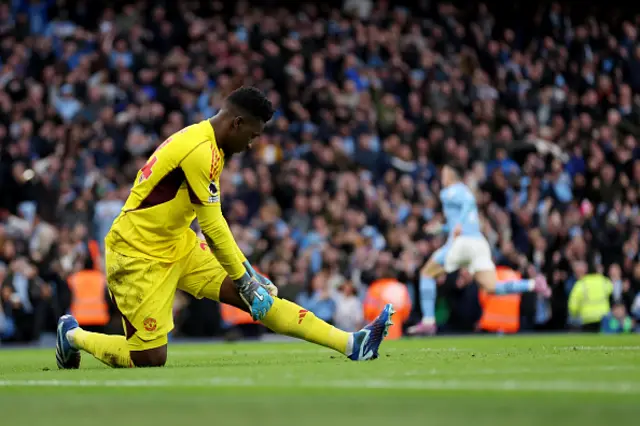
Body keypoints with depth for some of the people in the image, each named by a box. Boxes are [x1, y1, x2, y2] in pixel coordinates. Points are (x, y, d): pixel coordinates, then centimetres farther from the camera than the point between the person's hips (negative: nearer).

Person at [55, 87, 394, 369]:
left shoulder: (209, 146, 8)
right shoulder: (199, 150, -23)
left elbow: (213, 224, 14)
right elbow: (213, 227, -20)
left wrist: (248, 272, 12)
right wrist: (245, 280, -11)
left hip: (179, 245, 9)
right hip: (139, 254, -9)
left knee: (259, 296, -3)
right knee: (150, 359, -8)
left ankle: (350, 343, -8)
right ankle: (74, 335, 16)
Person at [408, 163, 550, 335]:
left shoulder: (449, 192, 3)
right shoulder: (464, 192, 28)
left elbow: (468, 201, -19)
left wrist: (459, 223, -33)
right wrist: (442, 228, 42)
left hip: (462, 242, -7)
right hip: (480, 243, 7)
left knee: (427, 273, 10)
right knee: (492, 288, -6)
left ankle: (428, 321, 2)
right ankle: (533, 284, -27)